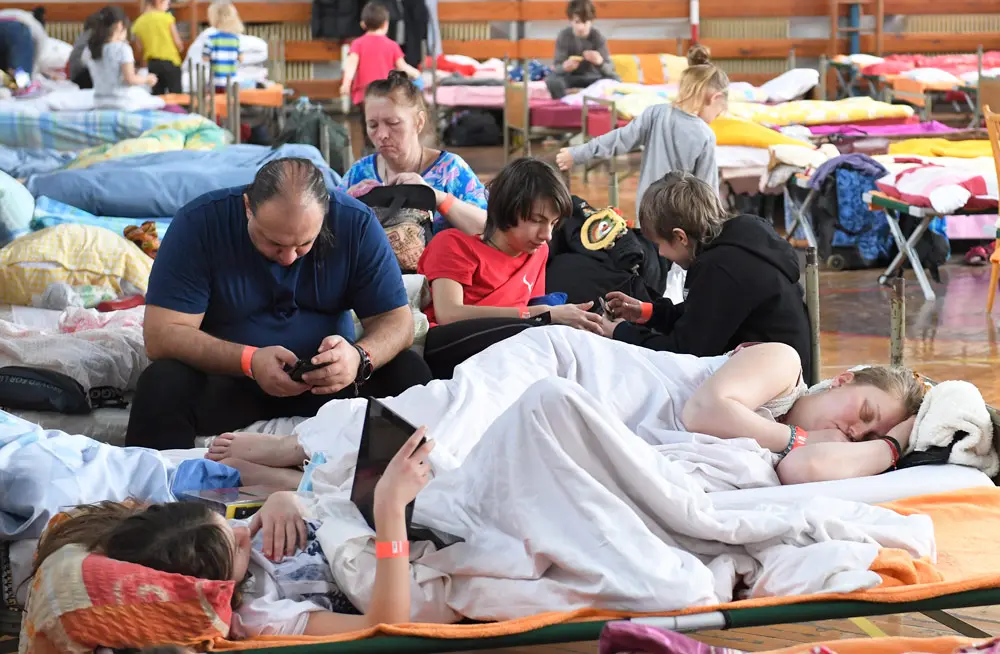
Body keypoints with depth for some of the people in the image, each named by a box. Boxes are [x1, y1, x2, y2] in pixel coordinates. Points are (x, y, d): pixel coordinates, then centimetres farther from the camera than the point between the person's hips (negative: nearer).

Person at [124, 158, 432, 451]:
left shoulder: (357, 224, -11)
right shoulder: (199, 223, -17)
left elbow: (396, 320, -9)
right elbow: (161, 335, -20)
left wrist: (360, 357, -33)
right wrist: (248, 361, -35)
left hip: (328, 380, 2)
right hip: (228, 378, -2)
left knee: (409, 371, -22)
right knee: (161, 384, -32)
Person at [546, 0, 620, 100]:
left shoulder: (598, 37, -15)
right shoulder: (564, 36, -15)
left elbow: (610, 69, -21)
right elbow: (556, 67, -19)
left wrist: (600, 62, -46)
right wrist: (565, 67, -45)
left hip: (592, 78, 1)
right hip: (571, 78, -1)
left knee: (615, 80, -28)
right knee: (552, 80, -33)